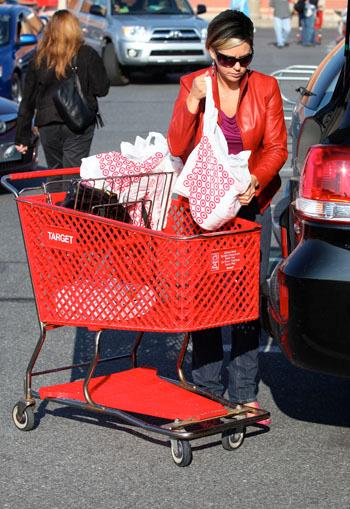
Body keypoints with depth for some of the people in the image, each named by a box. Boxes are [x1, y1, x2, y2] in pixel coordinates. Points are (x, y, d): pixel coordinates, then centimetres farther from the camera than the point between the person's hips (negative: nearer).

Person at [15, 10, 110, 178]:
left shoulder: (39, 59, 5)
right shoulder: (87, 55, -3)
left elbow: (27, 100, 6)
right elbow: (101, 89, -3)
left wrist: (22, 136, 11)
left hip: (47, 125, 3)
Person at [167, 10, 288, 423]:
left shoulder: (265, 88, 0)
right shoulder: (193, 85, -1)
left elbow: (276, 148, 0)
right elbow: (176, 148, -6)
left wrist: (255, 181, -18)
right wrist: (192, 102, -19)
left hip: (251, 206, 0)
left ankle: (244, 394, 8)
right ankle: (207, 390, 12)